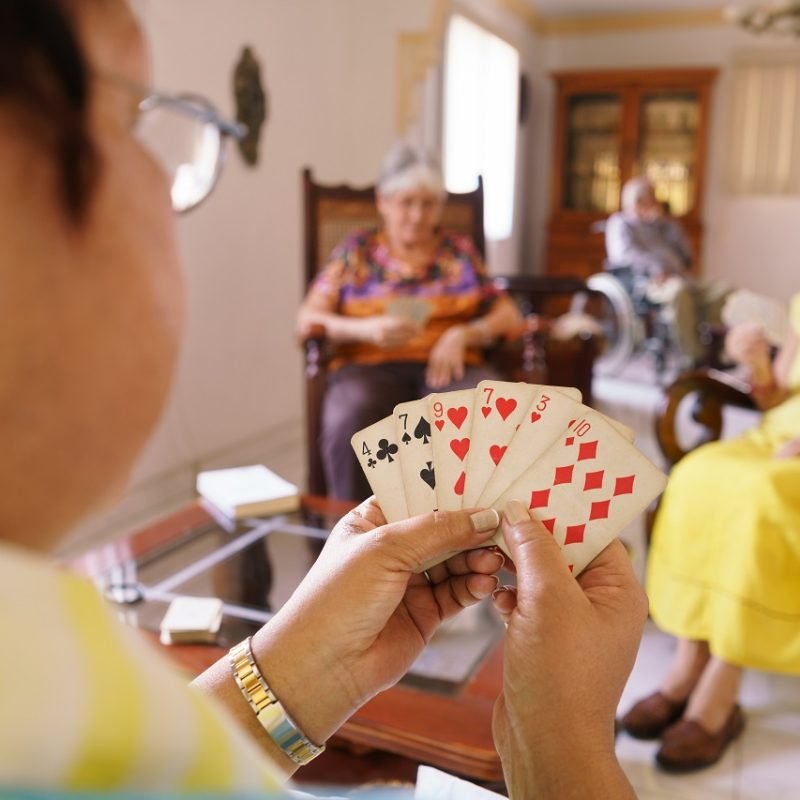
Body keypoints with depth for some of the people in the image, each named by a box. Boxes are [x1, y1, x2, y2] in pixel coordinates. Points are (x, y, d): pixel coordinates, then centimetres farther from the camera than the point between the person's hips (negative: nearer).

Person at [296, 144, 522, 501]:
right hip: (371, 366, -1)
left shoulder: (460, 251, 20)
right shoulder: (356, 251, 15)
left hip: (447, 366, 1)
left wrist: (464, 334, -9)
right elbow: (307, 317, 6)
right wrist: (366, 329, -13)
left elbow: (507, 313, 13)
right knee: (350, 420, -37)